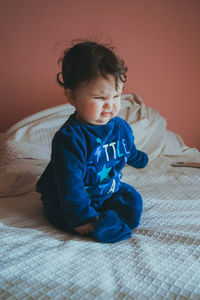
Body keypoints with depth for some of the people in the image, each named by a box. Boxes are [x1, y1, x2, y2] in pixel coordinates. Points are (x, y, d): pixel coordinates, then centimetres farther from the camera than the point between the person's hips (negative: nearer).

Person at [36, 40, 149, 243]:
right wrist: (82, 218, -28)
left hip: (109, 191, 7)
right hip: (64, 200, -7)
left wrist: (140, 159, 41)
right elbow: (69, 183, -29)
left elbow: (129, 151, 20)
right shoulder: (69, 138, -29)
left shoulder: (121, 127, -6)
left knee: (133, 202, -9)